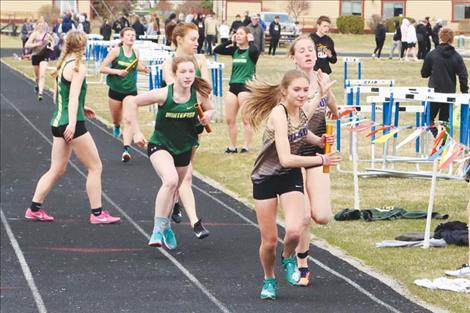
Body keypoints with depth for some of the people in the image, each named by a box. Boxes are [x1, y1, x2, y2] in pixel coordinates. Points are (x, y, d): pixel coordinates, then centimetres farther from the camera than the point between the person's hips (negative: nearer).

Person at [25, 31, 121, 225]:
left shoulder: (62, 65, 13)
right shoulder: (78, 67, -12)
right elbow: (74, 96, -22)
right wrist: (72, 123, -29)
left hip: (57, 121, 9)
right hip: (72, 123, -9)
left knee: (57, 170, 14)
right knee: (95, 167, 1)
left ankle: (34, 209, 12)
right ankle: (97, 213, 3)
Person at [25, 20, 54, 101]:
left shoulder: (47, 35, 1)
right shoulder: (34, 34, -7)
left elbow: (52, 40, 24)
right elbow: (26, 45, -14)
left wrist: (52, 46, 6)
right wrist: (36, 44, -22)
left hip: (44, 56, 0)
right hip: (36, 56, 0)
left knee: (42, 75, -15)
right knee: (37, 75, 17)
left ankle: (40, 92, -21)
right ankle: (37, 85, 50)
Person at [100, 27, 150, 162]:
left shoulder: (136, 52, 1)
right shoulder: (116, 51, -10)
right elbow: (103, 68, -9)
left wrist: (143, 69, 1)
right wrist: (117, 71, -22)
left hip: (131, 91, 1)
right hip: (115, 90, -1)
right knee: (116, 119, 15)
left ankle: (126, 149, -18)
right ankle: (116, 126, 52)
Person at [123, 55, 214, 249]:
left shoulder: (199, 95, -13)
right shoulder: (164, 95, -23)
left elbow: (209, 110, 8)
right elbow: (131, 101, -16)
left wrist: (207, 116, -17)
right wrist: (136, 132, -16)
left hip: (184, 148, 5)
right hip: (160, 145, -5)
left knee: (173, 189, 20)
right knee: (171, 181, -30)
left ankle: (165, 225, 46)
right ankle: (158, 229, -19)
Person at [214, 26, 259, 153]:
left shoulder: (251, 51, -4)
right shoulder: (234, 50, 11)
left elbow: (255, 51, -29)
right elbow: (217, 50, 5)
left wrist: (251, 41, -11)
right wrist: (230, 41, 3)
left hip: (246, 86, -6)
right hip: (233, 86, 6)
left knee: (246, 119, -3)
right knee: (229, 119, 6)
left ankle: (246, 147, 2)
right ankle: (232, 146, 15)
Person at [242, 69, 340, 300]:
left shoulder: (303, 109, -8)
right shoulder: (278, 114, -27)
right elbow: (286, 159, -35)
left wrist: (318, 140, -1)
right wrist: (321, 160, -27)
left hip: (291, 176, 4)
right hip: (266, 178, -4)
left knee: (294, 231, -20)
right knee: (269, 241, 3)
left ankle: (288, 258, 14)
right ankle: (269, 280, 32)